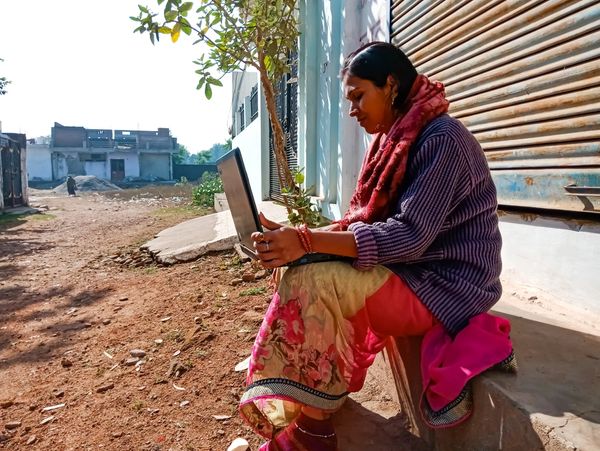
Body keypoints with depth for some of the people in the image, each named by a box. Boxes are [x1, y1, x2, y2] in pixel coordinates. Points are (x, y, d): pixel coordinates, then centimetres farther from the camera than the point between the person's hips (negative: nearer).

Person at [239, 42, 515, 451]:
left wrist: (307, 241, -30)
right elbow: (366, 219, 8)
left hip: (445, 283, -9)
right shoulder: (394, 141, 11)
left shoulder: (442, 139, -16)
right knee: (302, 270, -5)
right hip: (407, 266, 9)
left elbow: (410, 236, -25)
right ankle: (286, 412, 2)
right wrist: (301, 238, -7)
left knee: (311, 281, -25)